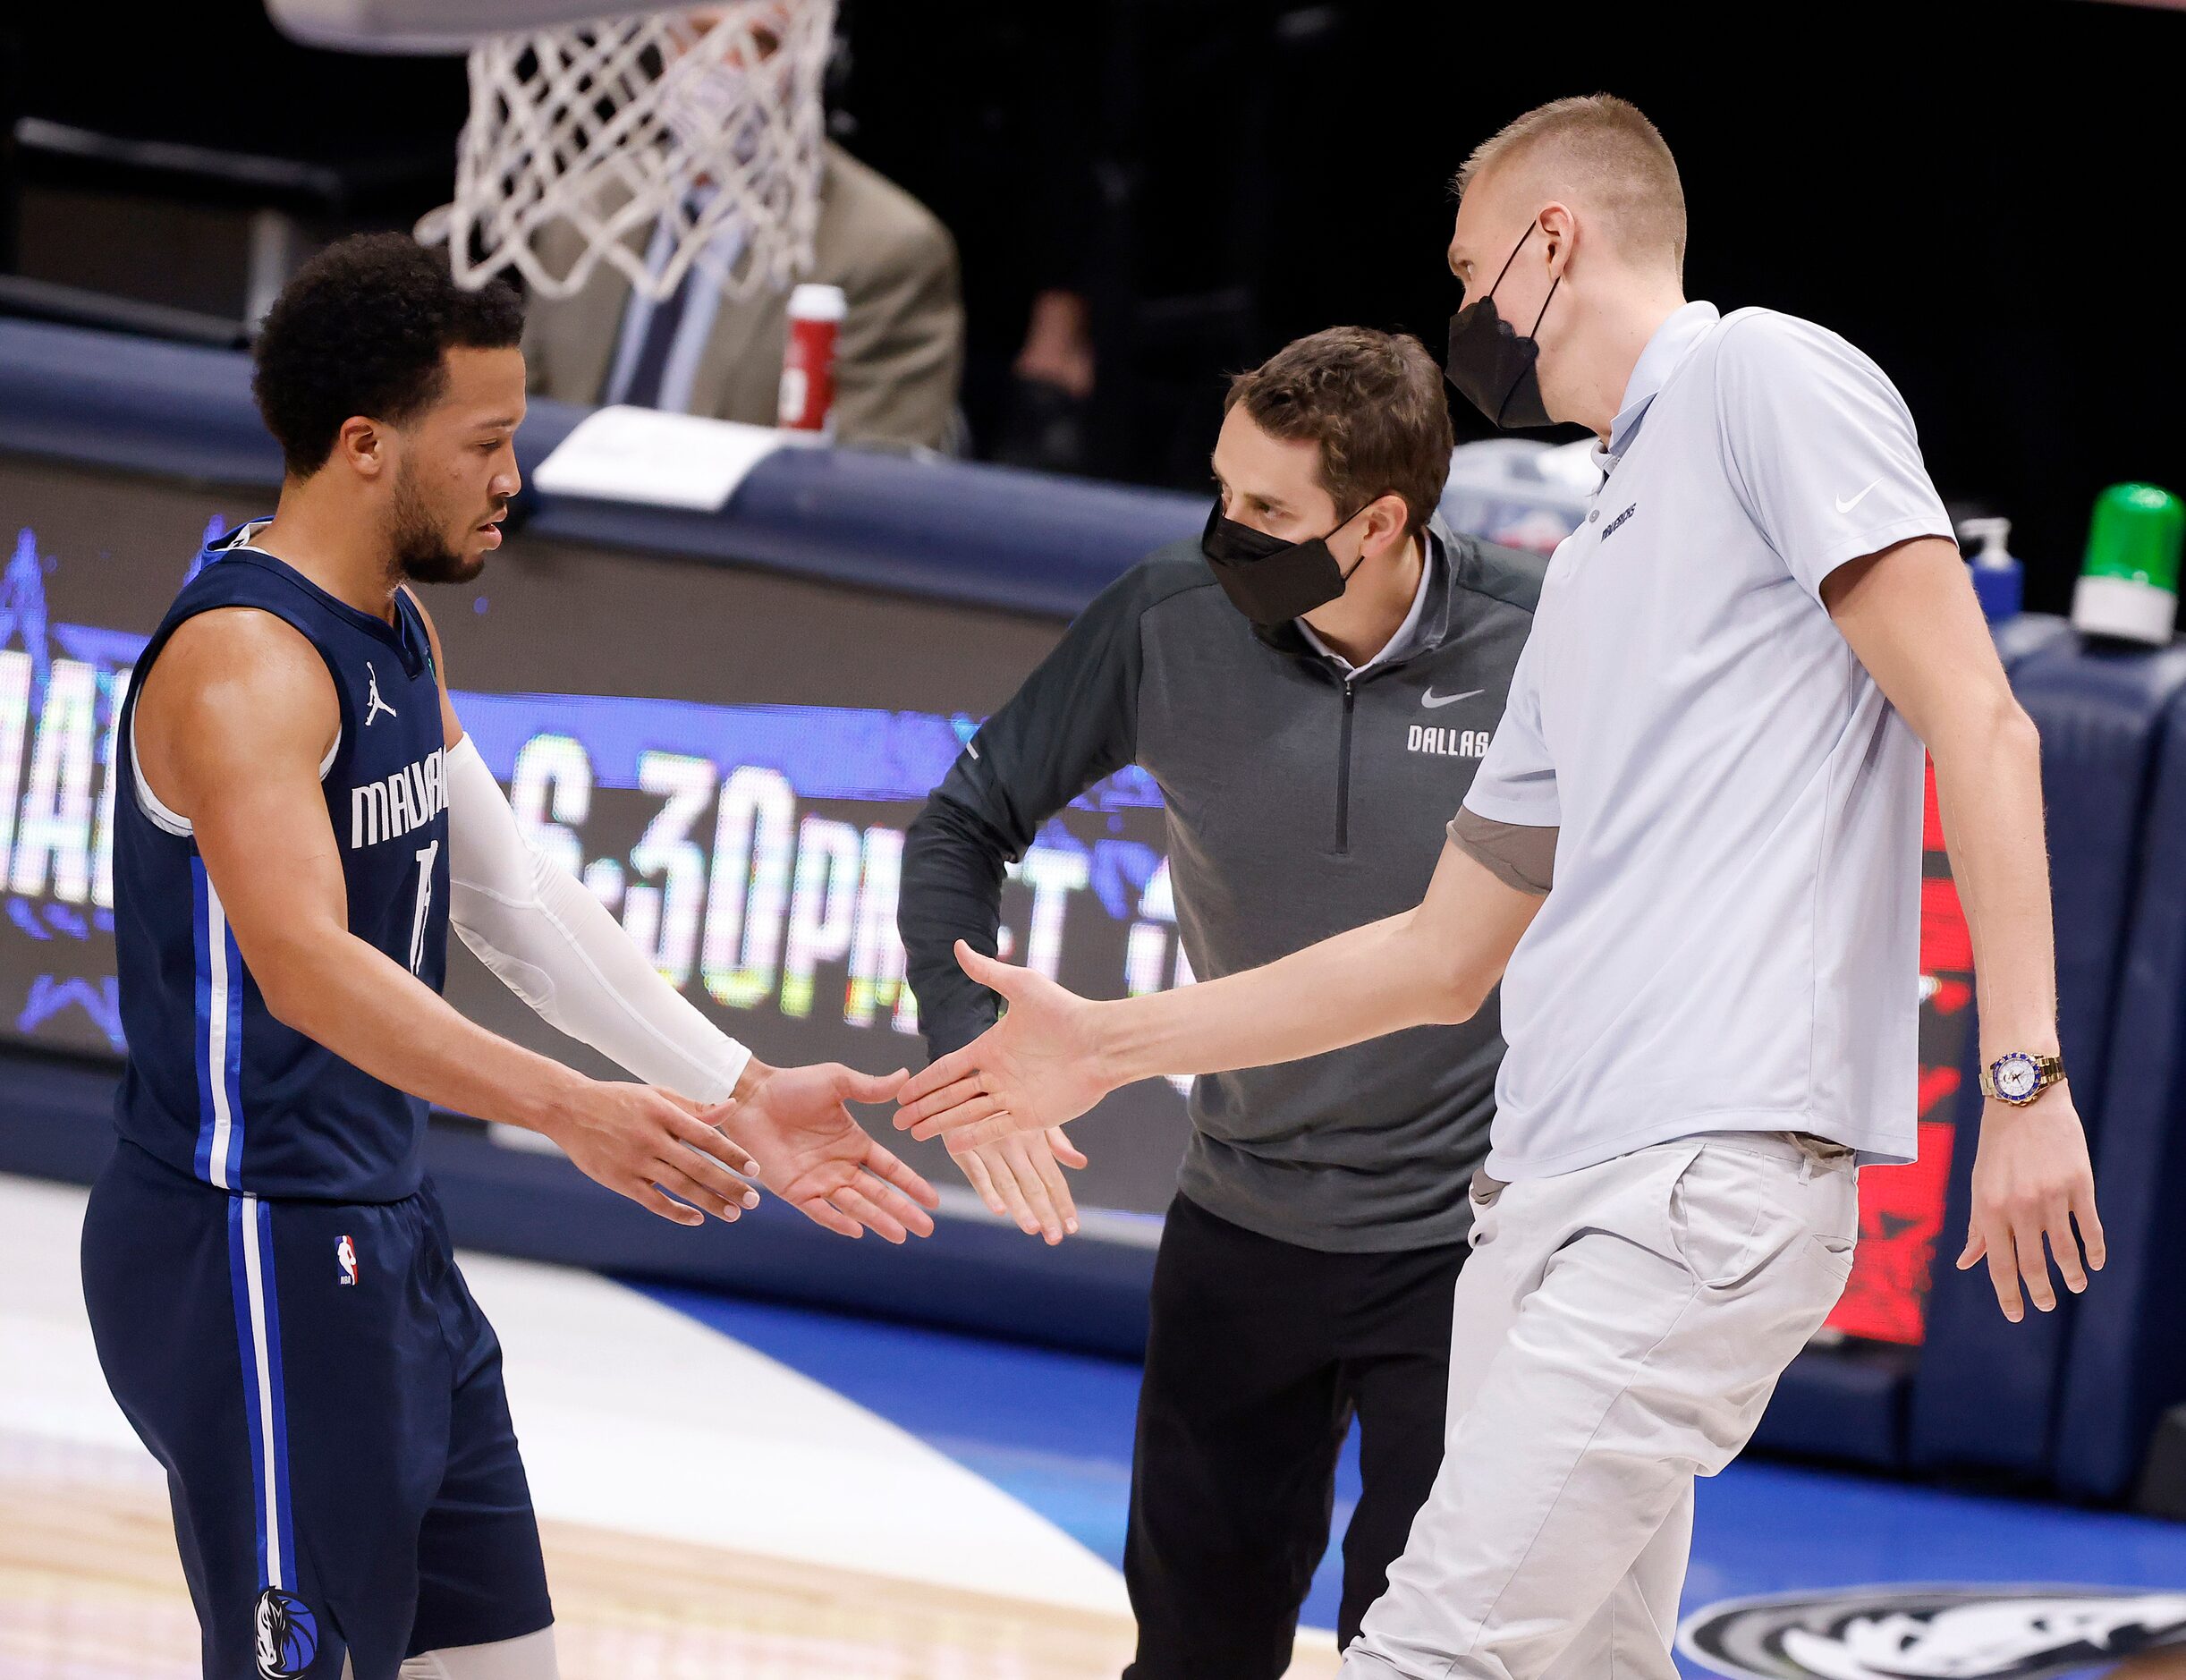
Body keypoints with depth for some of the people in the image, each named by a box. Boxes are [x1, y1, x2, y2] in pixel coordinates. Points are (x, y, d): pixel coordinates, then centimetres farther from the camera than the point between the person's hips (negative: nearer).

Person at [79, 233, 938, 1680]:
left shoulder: (398, 631, 10)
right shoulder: (244, 662, -22)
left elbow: (510, 896, 13)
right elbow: (305, 964, -35)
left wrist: (741, 1094, 5)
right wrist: (571, 1112, -46)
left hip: (386, 1237, 10)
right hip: (254, 1251, -10)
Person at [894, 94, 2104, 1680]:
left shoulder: (1765, 379, 0)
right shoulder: (1591, 571, 27)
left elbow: (1978, 725, -9)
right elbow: (1447, 953, 32)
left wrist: (2022, 1076, -19)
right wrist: (1112, 1045, 32)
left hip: (1706, 1178, -9)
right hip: (1542, 1192, 9)